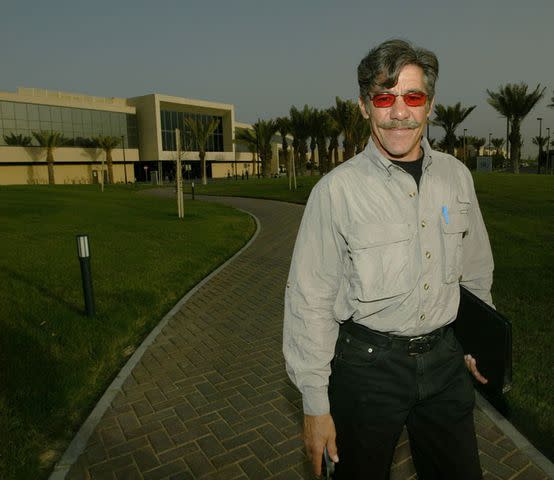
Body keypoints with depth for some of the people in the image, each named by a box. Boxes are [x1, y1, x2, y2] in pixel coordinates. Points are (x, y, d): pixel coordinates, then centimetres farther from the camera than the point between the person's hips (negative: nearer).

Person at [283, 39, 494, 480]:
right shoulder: (337, 190, -16)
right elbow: (310, 302, -14)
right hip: (368, 363, -4)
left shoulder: (456, 176, 0)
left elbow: (477, 273, 13)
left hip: (446, 360, 5)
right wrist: (315, 405, -10)